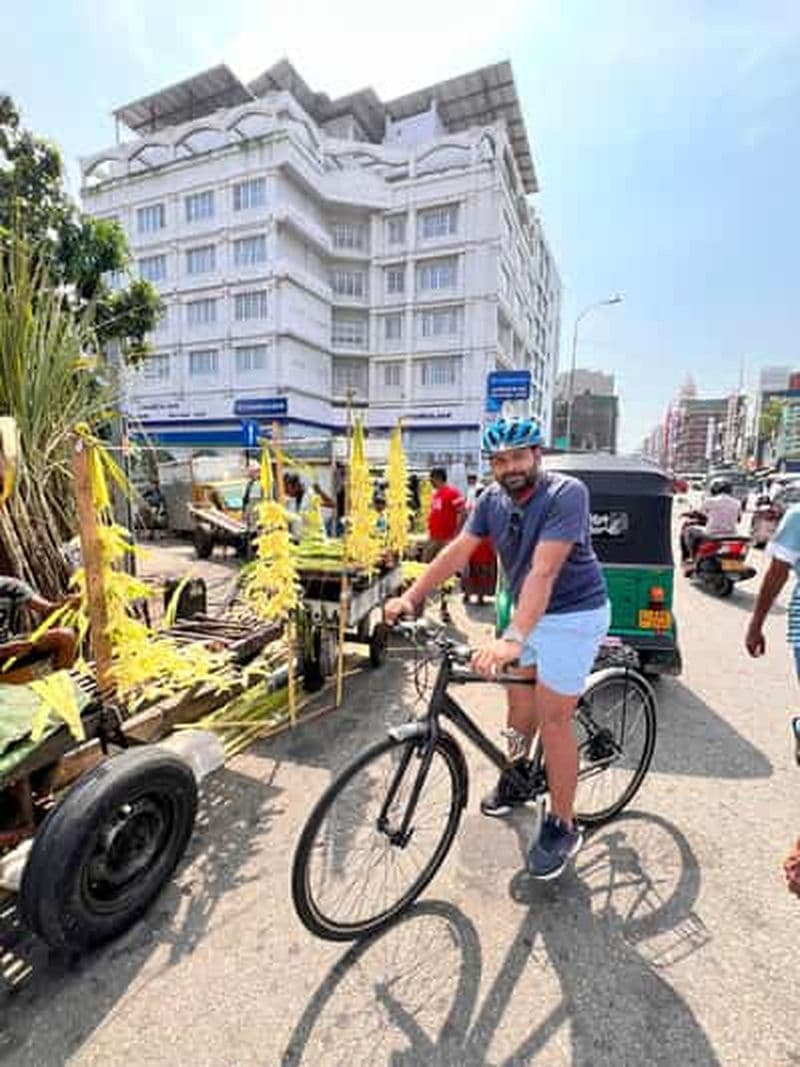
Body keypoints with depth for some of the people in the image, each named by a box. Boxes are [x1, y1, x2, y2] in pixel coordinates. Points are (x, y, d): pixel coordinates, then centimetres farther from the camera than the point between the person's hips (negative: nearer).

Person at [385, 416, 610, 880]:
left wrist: (512, 639, -43)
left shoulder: (566, 494, -25)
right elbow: (457, 551, -9)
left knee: (552, 719, -2)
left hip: (573, 615, -6)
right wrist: (411, 597, -18)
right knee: (520, 697, 18)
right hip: (528, 610, 7)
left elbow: (543, 571, -35)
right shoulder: (493, 498, -4)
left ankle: (563, 828, 18)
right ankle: (516, 778, 44)